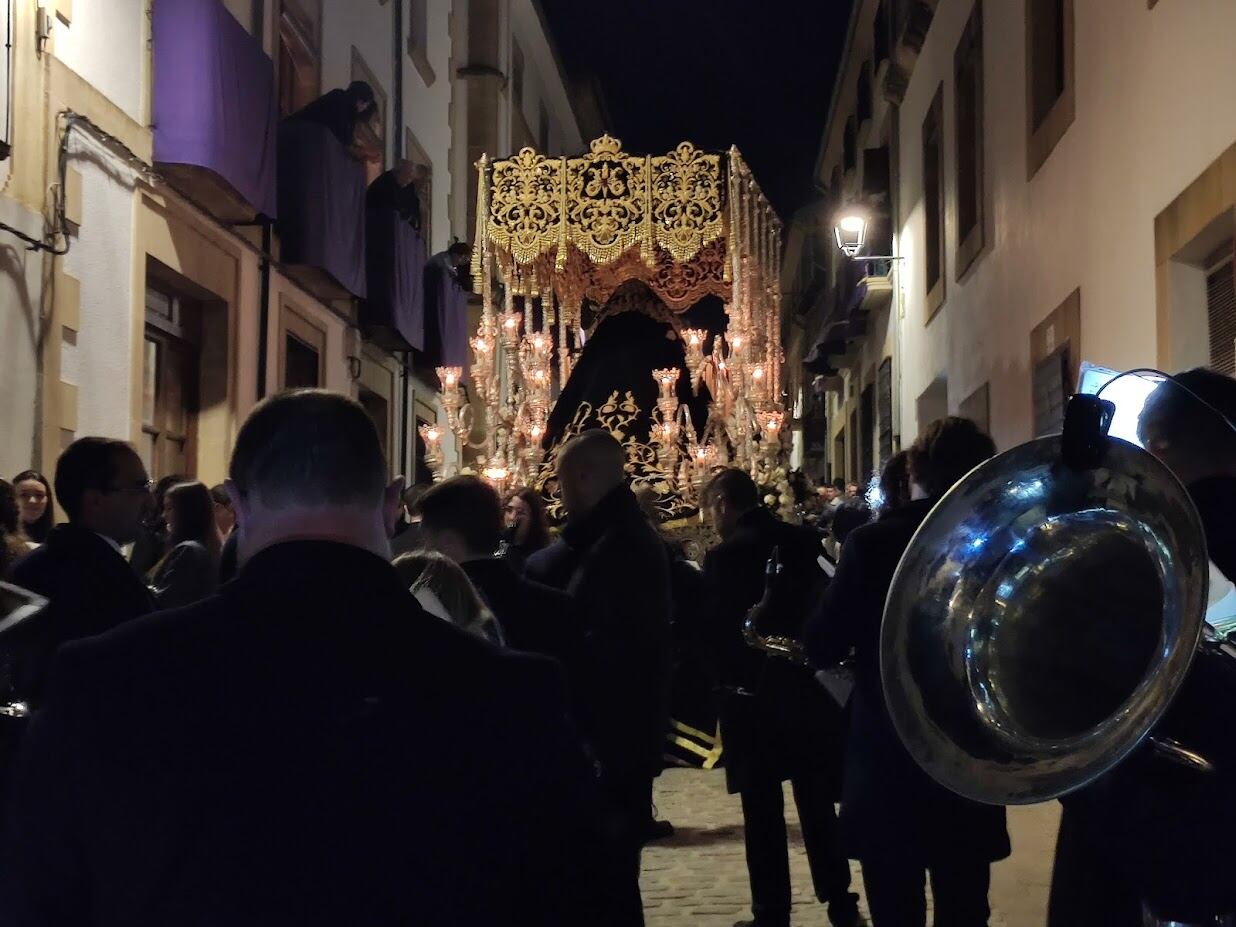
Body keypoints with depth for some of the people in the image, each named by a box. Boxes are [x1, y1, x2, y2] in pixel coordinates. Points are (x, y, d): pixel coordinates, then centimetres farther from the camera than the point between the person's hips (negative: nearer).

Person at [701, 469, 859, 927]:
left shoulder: (725, 555, -13)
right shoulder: (807, 541, 2)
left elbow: (715, 629, -12)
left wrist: (725, 679, 4)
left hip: (753, 695, -5)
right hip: (810, 689, 5)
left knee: (763, 812, 4)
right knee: (818, 804, 15)